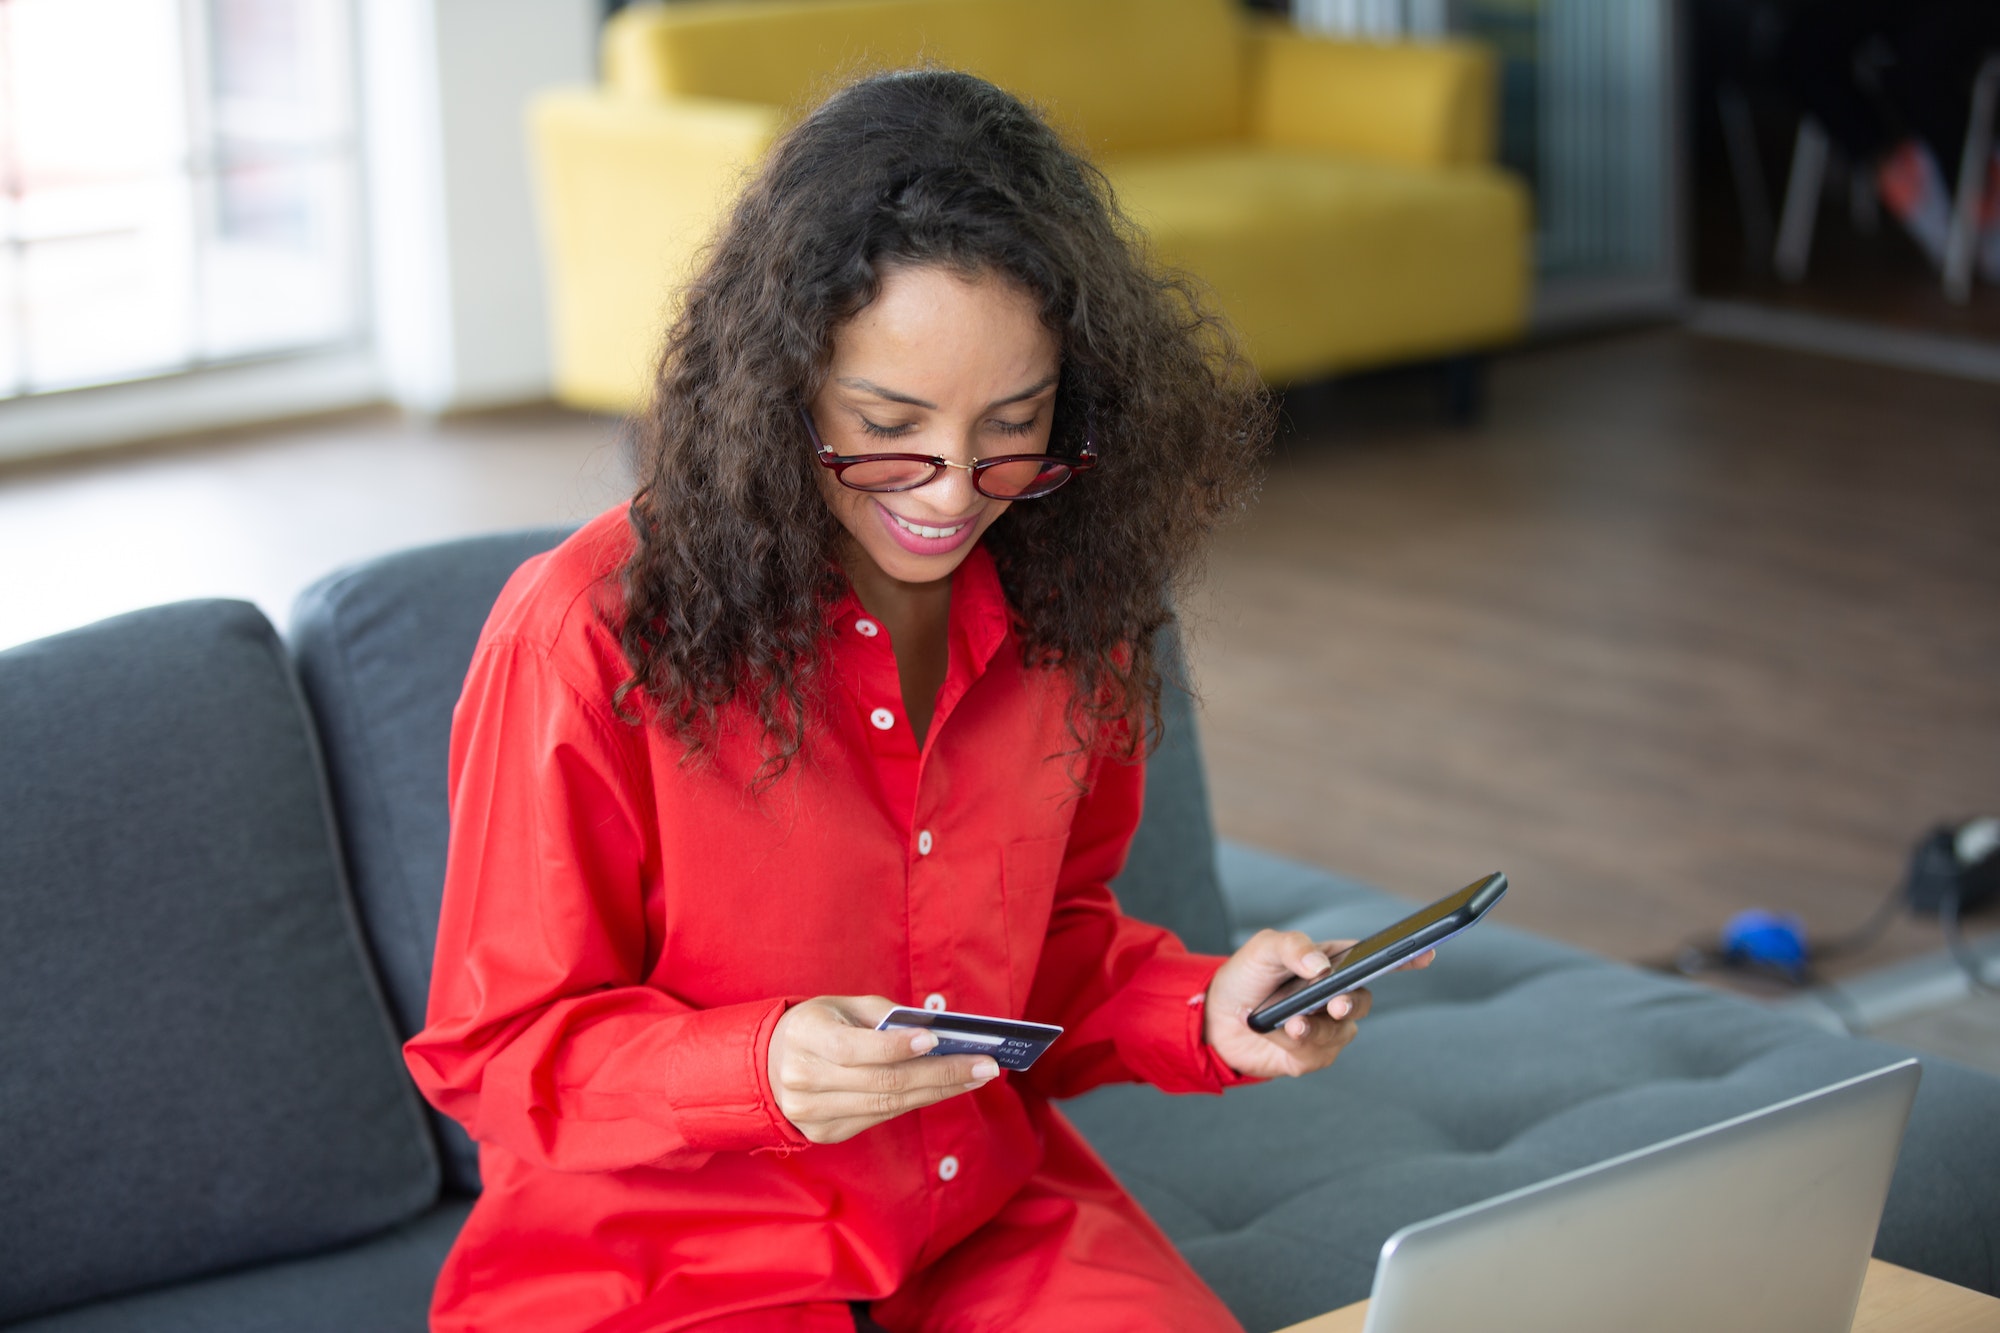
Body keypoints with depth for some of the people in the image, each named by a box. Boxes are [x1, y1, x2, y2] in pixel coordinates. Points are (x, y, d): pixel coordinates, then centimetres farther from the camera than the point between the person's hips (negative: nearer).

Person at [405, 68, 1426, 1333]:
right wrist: (762, 1069, -27)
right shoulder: (590, 634, -17)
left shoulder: (1063, 605, 1)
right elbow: (500, 1051, -9)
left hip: (990, 1214, 5)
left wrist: (1205, 1007, -6)